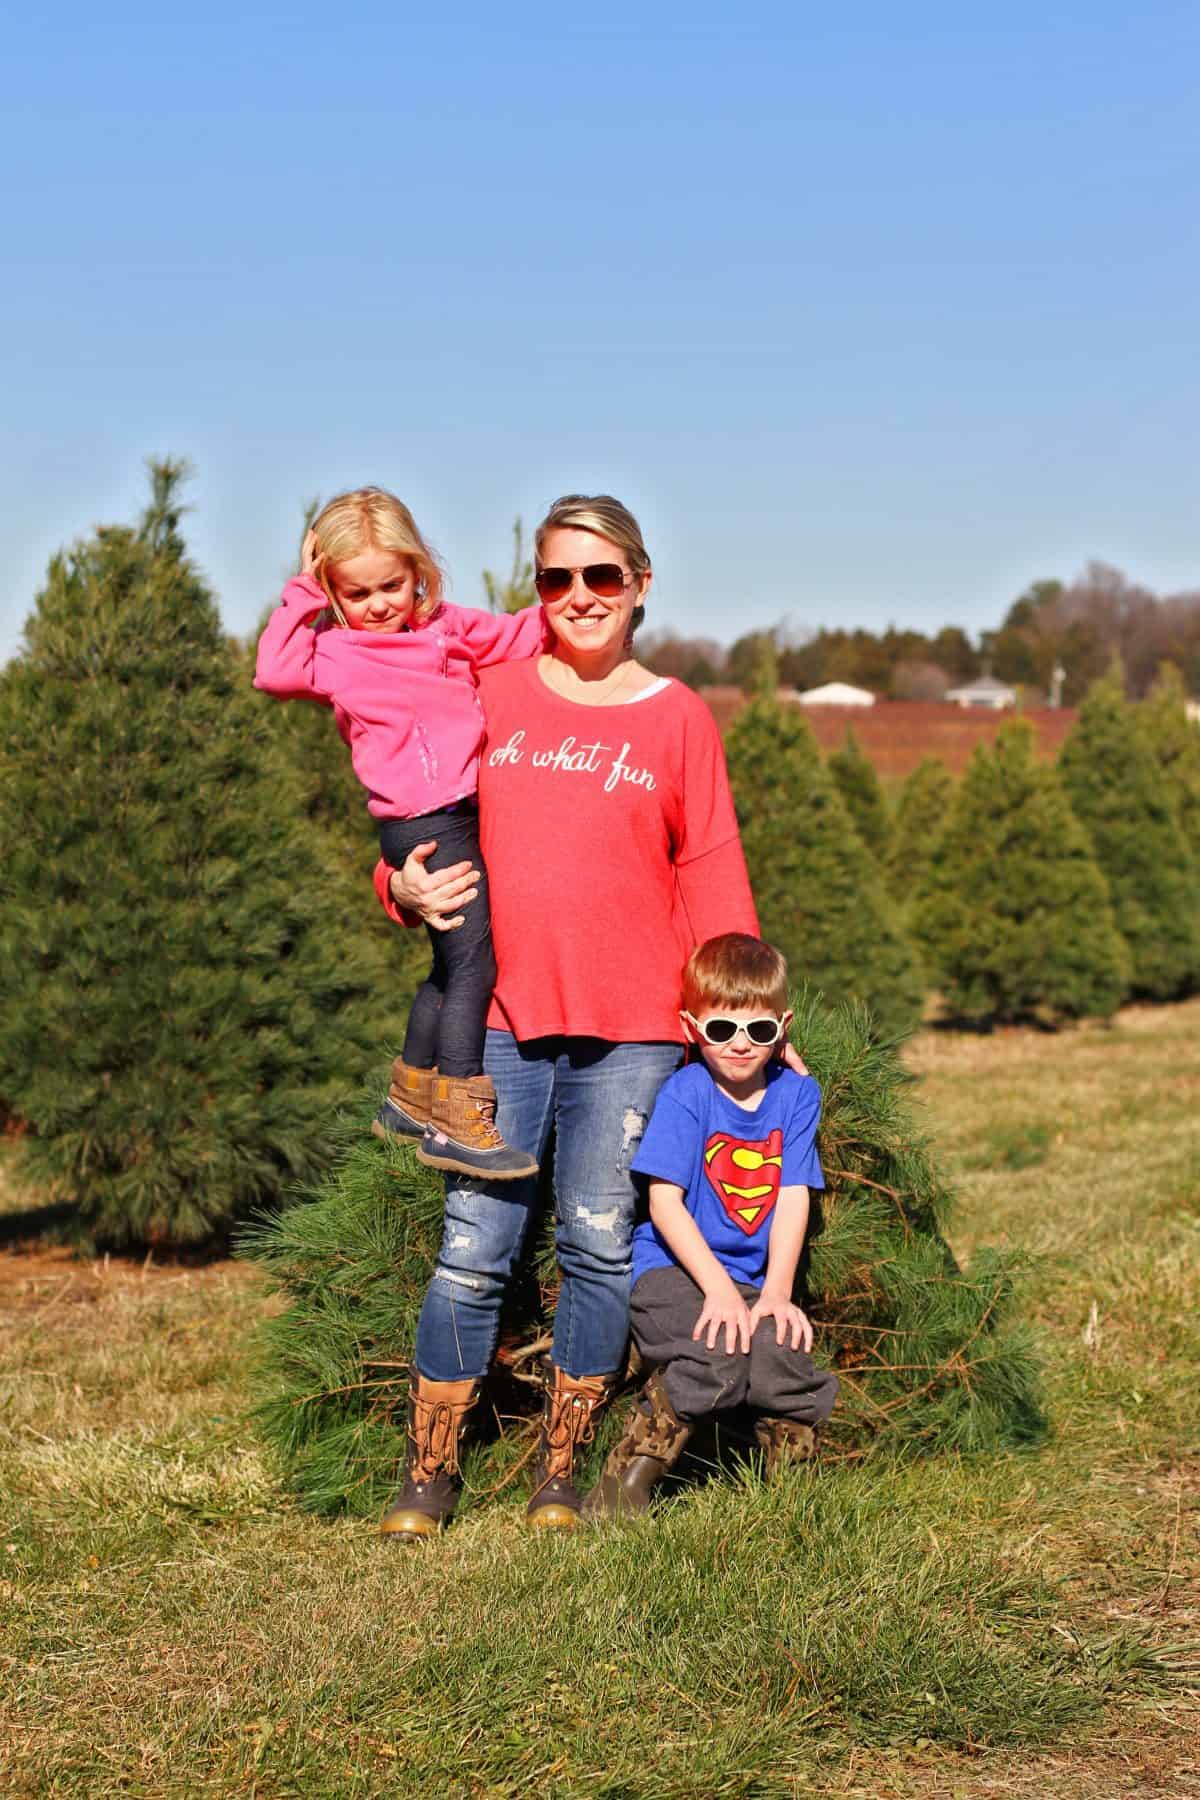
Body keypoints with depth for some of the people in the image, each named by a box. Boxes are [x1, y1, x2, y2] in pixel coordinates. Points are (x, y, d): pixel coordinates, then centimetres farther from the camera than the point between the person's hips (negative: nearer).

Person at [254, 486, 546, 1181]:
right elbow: (275, 672, -17)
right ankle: (458, 1125, -12)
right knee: (472, 965, -13)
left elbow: (521, 637, 18)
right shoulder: (337, 653, -2)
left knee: (453, 967, 18)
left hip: (462, 816, 7)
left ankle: (410, 1097, 33)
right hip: (424, 825, -7)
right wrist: (303, 597, -11)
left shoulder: (452, 627, 13)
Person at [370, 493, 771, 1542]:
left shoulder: (676, 718, 8)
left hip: (631, 1029, 0)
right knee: (474, 1248, -4)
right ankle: (430, 1475, 7)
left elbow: (713, 876, 9)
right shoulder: (491, 692, 10)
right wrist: (407, 888, -6)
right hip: (503, 1018, 0)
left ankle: (559, 1473, 12)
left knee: (600, 1243, 0)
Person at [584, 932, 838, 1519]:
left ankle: (791, 1472, 3)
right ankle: (629, 1476, -11)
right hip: (674, 1269, -3)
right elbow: (665, 1203, -12)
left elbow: (793, 1198, 0)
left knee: (784, 1357, -26)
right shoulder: (685, 1094, -8)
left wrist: (777, 1292, -11)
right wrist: (719, 1289, -19)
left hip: (754, 1278, 3)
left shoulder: (797, 1094, 4)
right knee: (716, 1358, -32)